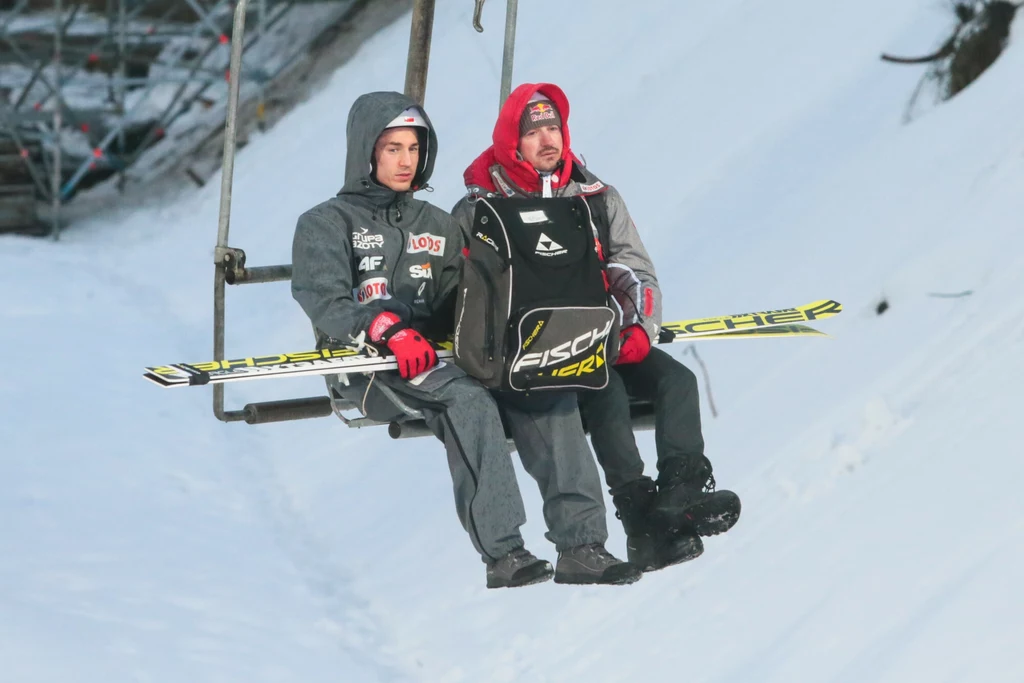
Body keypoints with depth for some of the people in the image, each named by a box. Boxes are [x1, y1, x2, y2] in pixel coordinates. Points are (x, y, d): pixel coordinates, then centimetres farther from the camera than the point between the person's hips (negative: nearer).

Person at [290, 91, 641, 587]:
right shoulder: (325, 225, 11)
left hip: (441, 357, 5)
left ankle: (580, 545, -32)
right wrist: (388, 330, -25)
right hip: (369, 371, -5)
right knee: (467, 398, -36)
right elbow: (325, 301, -7)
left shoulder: (437, 226, 28)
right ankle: (502, 554, -44)